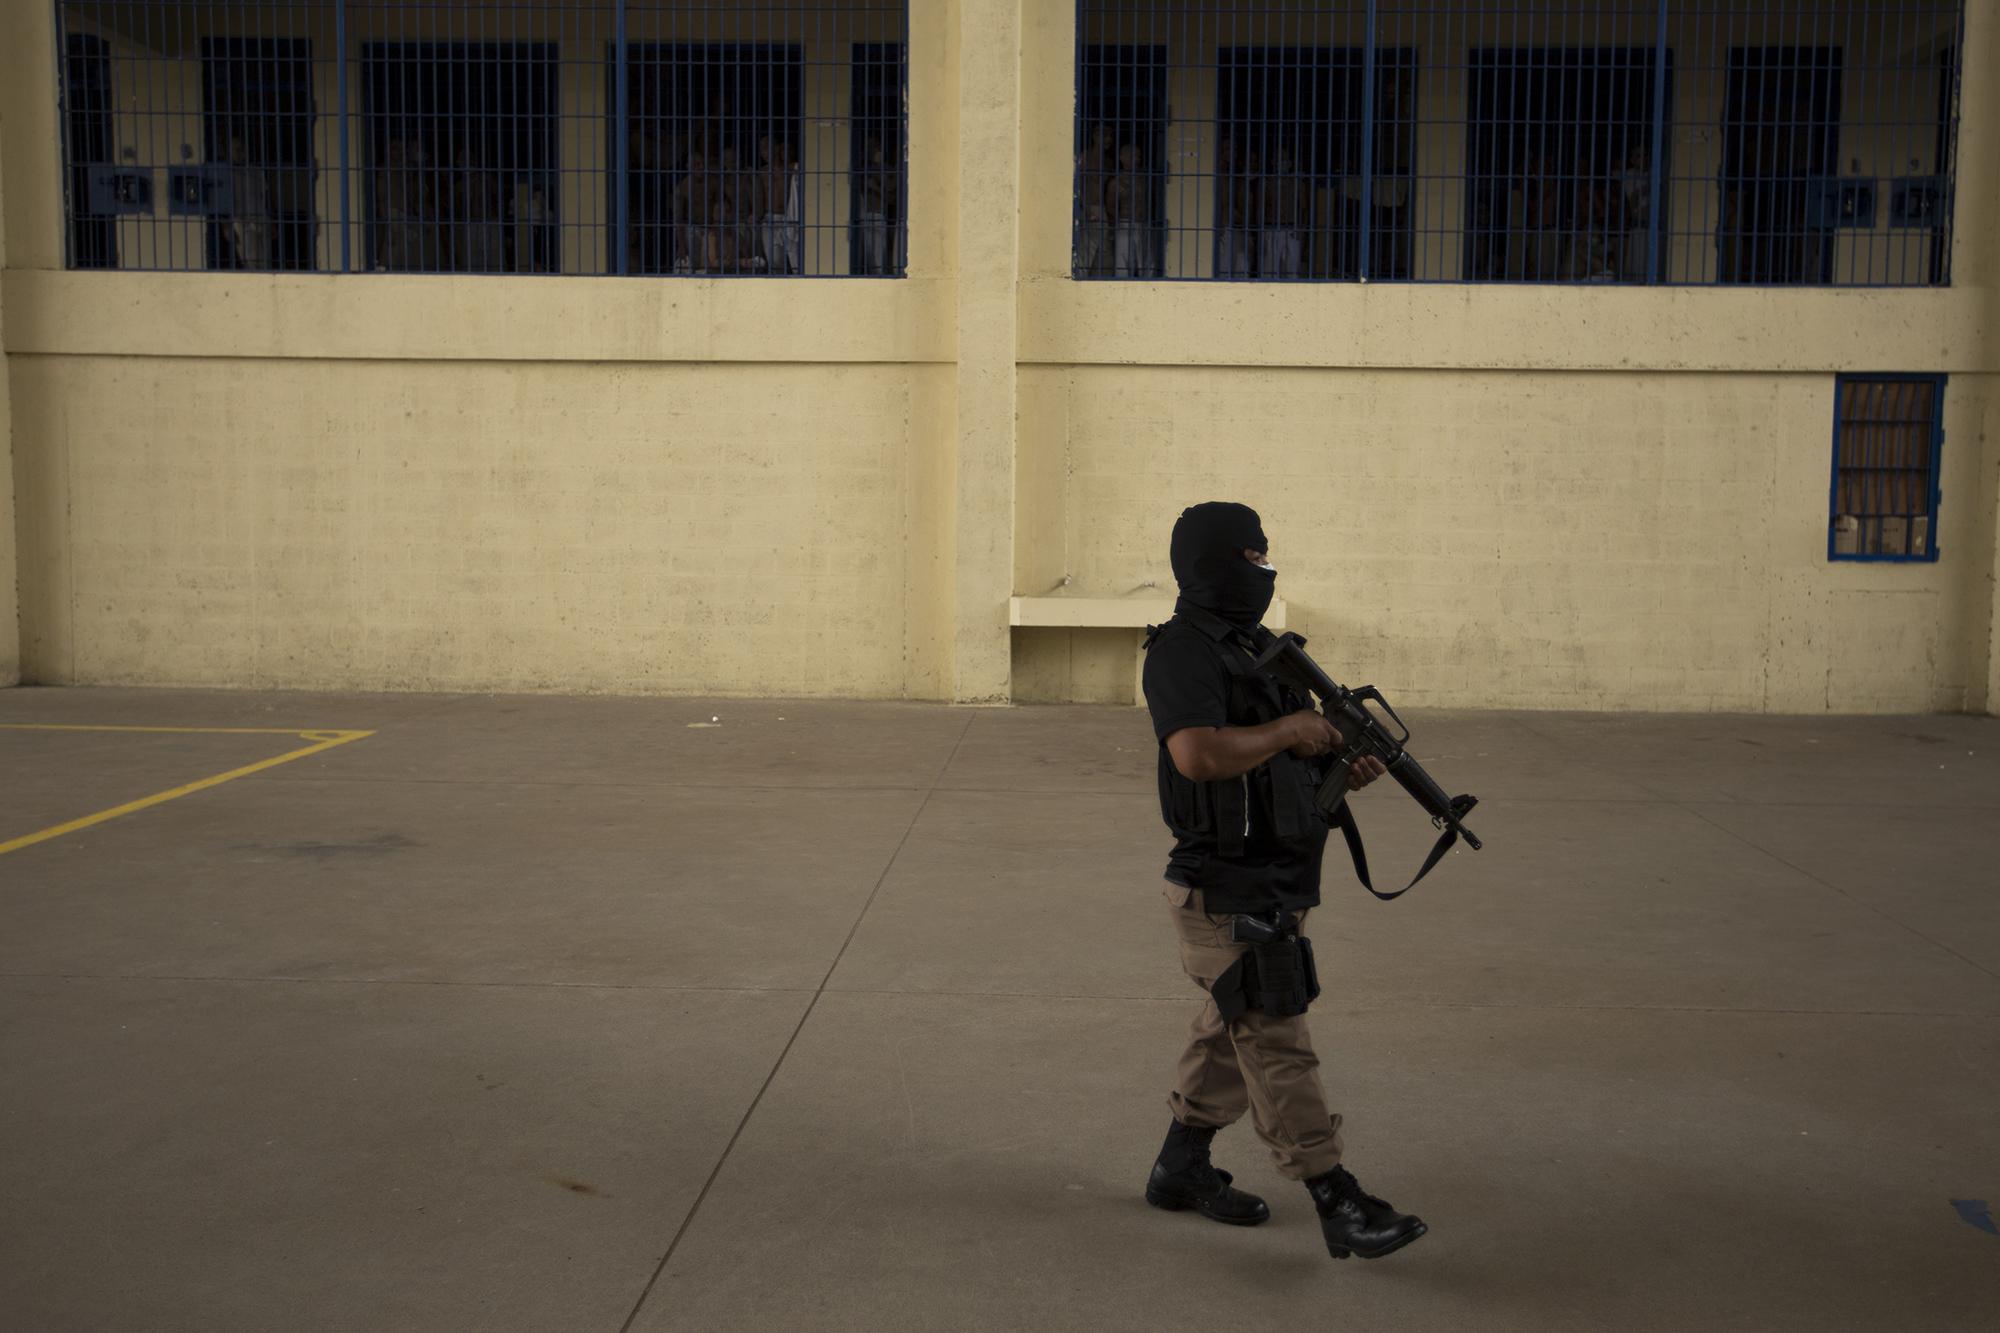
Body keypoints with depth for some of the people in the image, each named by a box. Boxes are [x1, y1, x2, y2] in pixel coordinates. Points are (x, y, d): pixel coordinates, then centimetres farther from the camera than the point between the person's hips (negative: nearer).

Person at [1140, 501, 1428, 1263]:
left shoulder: (1257, 648, 14)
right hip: (1223, 895, -9)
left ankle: (1180, 1170, 31)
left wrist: (1344, 773, 1)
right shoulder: (1182, 652, -17)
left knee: (1231, 1036, 17)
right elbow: (1200, 755, -33)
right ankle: (1340, 1208, -1)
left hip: (1275, 886, 9)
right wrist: (1288, 730, -19)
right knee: (1276, 1045, -5)